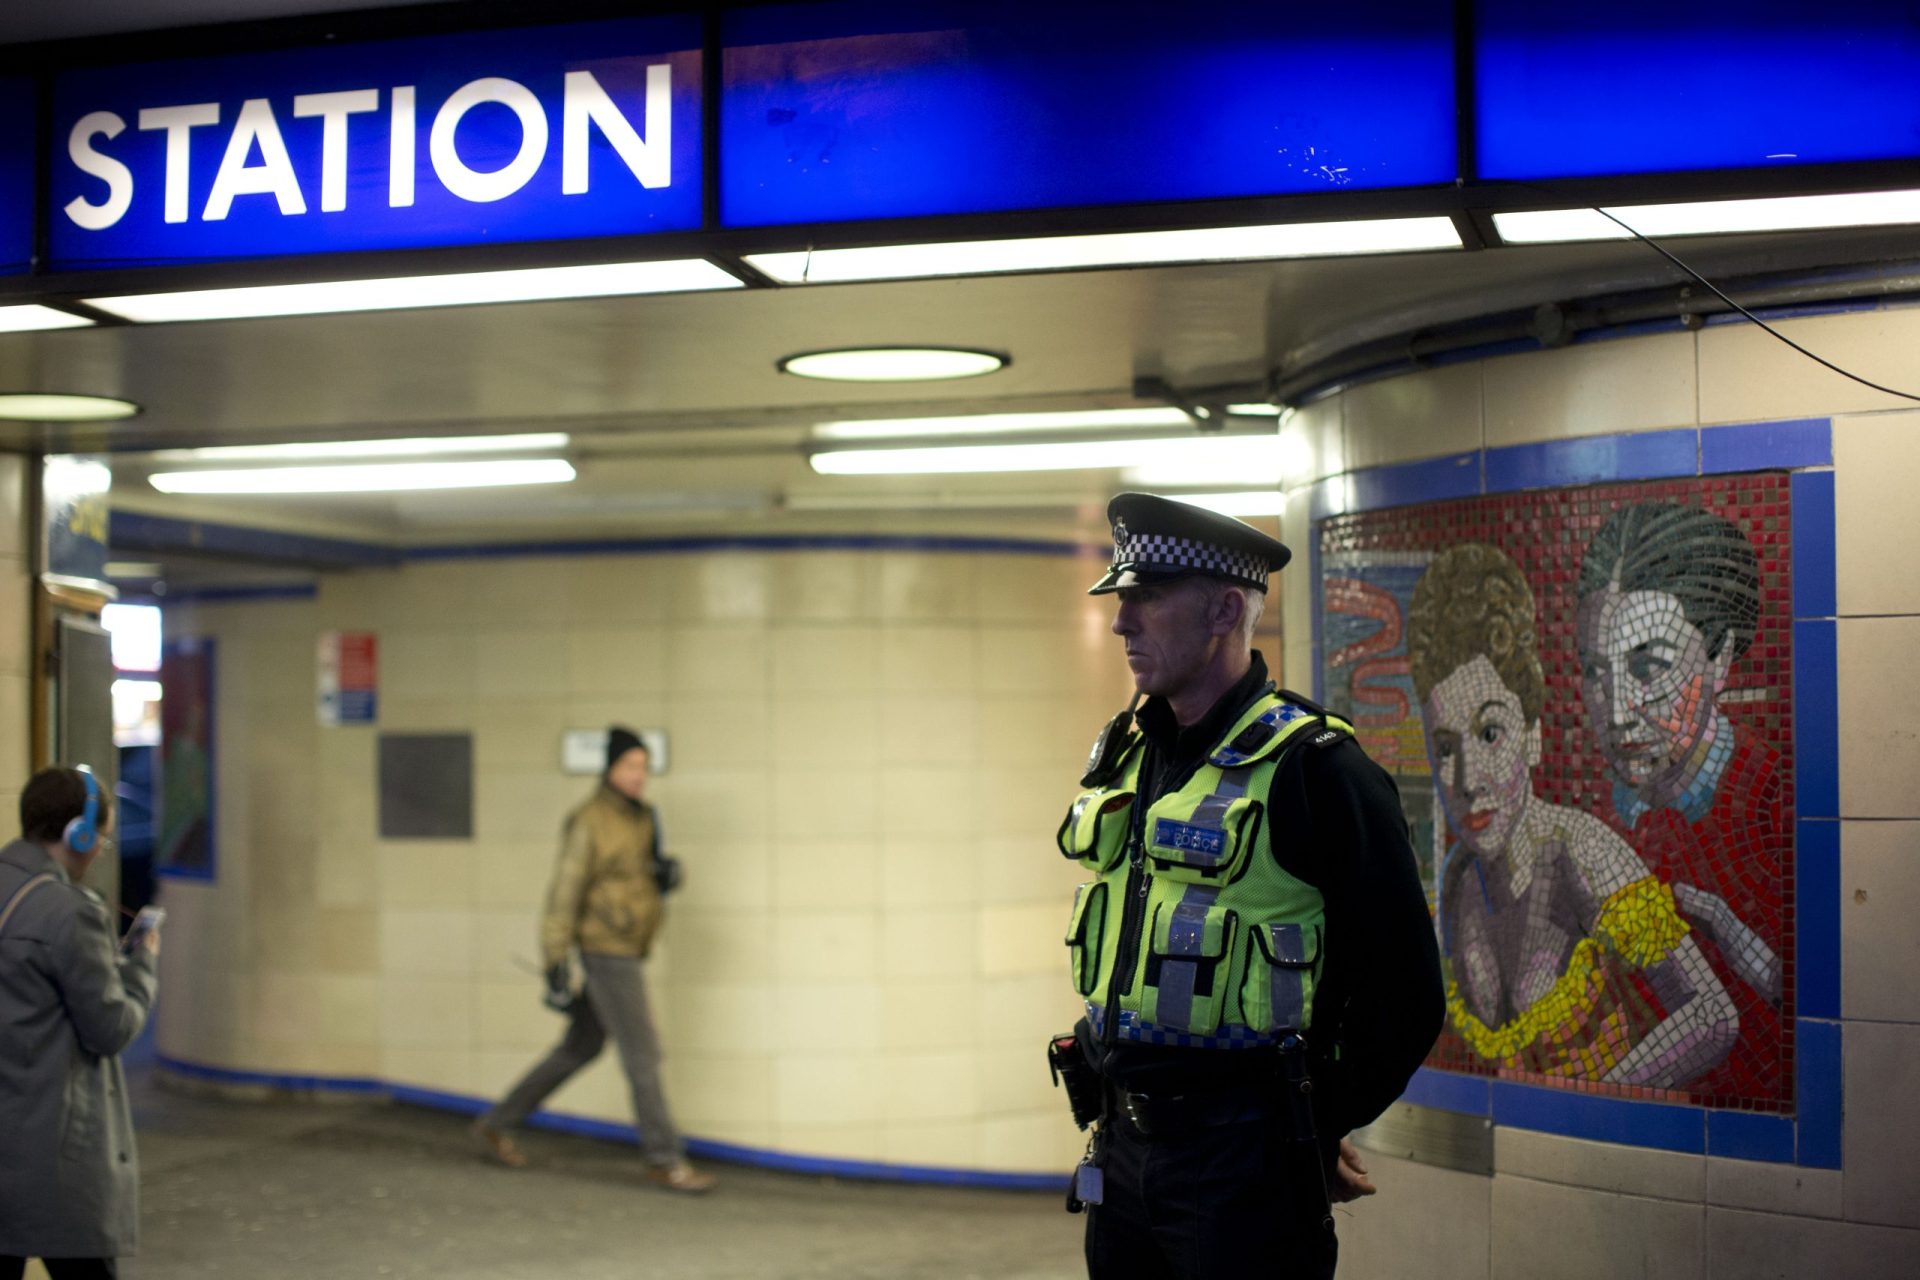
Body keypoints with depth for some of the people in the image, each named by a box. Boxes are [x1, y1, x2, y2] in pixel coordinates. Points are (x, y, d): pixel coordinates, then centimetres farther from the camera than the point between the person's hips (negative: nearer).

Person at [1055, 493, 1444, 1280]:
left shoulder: (1313, 767, -12)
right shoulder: (1122, 757, 10)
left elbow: (1403, 995, -10)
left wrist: (1321, 1130, -1)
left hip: (1245, 1158, -7)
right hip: (1121, 1148, 7)